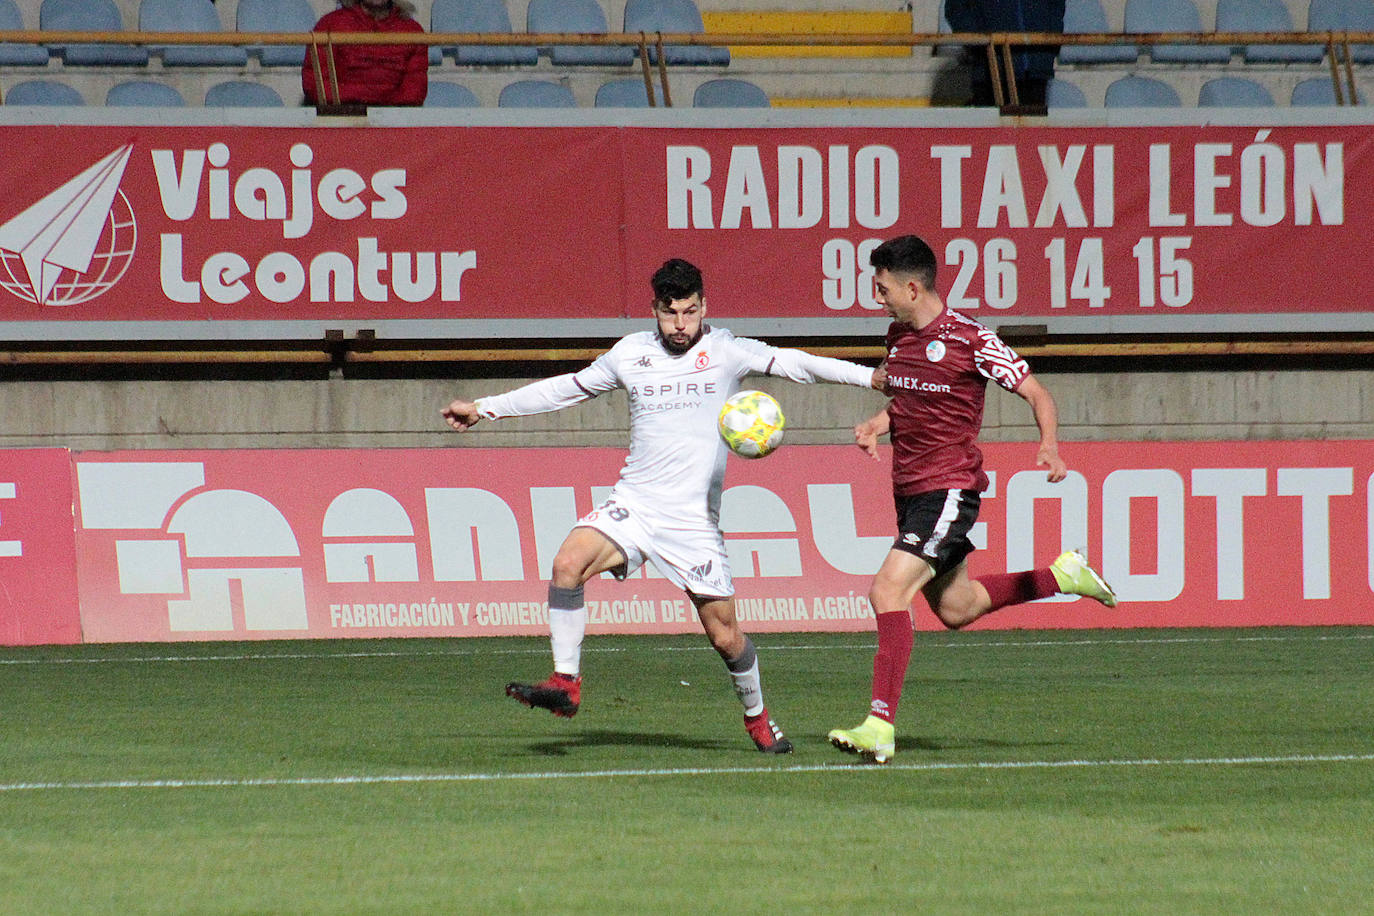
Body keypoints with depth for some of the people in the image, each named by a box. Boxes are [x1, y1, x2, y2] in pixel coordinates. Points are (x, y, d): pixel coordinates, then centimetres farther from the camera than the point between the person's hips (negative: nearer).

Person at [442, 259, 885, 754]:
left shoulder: (725, 351, 0)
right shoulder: (630, 353, 8)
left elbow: (793, 364, -7)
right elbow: (564, 389, 20)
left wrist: (871, 377, -18)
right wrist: (483, 408, 23)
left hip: (695, 518, -2)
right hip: (633, 503, 2)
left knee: (724, 633, 0)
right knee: (568, 563, -25)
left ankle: (757, 717, 26)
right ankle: (565, 684, -17)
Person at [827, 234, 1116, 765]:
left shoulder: (969, 340, -14)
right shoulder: (898, 337, 9)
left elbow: (1036, 394, -9)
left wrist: (1050, 446, -27)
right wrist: (875, 426, 6)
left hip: (950, 489, -9)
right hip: (910, 491, 9)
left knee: (888, 591, -21)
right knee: (954, 609, 19)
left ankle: (880, 728, -23)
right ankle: (1063, 576, 37)